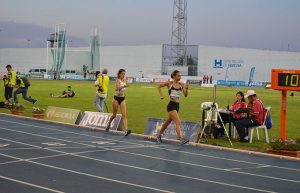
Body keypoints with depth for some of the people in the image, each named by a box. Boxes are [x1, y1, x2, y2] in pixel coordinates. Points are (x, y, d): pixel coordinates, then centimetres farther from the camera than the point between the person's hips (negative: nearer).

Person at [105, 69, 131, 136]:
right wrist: (124, 86, -40)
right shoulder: (118, 80, -12)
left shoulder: (124, 80, 7)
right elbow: (116, 88, -32)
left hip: (122, 99, 5)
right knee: (114, 115, 10)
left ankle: (126, 130, -21)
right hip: (116, 98, -5)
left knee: (124, 115, -10)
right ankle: (108, 124, 38)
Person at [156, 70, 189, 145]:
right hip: (171, 105, -5)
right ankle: (181, 139, -22)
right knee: (178, 122, -17)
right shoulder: (169, 83, -4)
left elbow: (185, 95, -4)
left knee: (167, 122, 20)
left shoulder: (181, 85, 5)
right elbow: (159, 86, 9)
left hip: (177, 105, 5)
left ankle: (158, 135, 38)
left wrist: (186, 89, -21)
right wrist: (161, 95, 0)